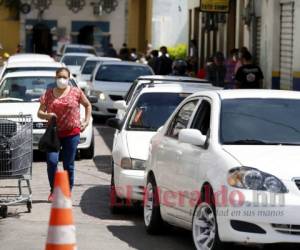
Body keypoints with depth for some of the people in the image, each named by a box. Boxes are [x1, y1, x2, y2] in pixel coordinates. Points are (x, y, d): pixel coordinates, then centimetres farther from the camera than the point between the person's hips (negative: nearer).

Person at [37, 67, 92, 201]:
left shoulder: (76, 92, 5)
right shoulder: (48, 93, 7)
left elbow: (88, 105, 18)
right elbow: (39, 113, 8)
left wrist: (86, 121, 7)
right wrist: (47, 115, -14)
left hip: (72, 133, -1)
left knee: (69, 165, 3)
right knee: (52, 161, -13)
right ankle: (53, 191, 2)